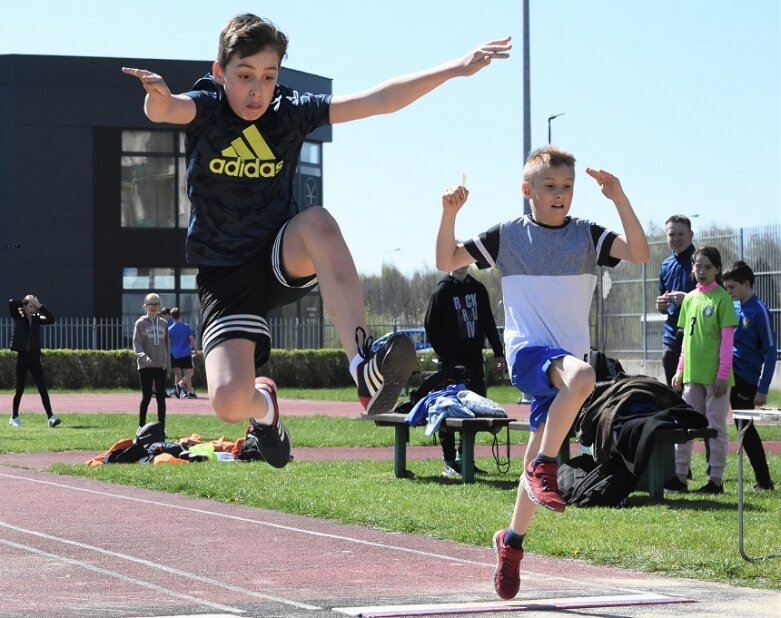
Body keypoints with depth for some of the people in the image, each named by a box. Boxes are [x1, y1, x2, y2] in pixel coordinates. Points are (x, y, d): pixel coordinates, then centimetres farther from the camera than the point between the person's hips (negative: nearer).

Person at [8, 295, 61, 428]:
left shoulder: (36, 319, 8)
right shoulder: (18, 317, -1)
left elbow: (51, 319, -6)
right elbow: (11, 303, -16)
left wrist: (40, 306, -7)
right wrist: (25, 302, -2)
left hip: (35, 357, 3)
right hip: (22, 356, -3)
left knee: (43, 388, -6)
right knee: (20, 389, 5)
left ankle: (51, 417, -13)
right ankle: (14, 417, 21)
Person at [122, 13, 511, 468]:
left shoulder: (292, 112, -3)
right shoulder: (205, 109, -7)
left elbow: (381, 100, -9)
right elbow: (165, 109, -31)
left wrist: (457, 69, -18)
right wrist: (158, 97, -57)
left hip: (284, 259, 1)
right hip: (225, 276, -1)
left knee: (318, 222, -36)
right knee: (230, 402, -20)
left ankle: (364, 366, -42)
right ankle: (265, 404, 22)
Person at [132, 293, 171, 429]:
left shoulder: (163, 324, 11)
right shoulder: (140, 323, 1)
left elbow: (167, 345, 14)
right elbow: (136, 343, -6)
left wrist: (168, 364, 9)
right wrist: (143, 356, -24)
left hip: (161, 366, 2)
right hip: (146, 366, -2)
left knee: (161, 397, -2)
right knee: (146, 397, 2)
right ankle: (141, 427, 13)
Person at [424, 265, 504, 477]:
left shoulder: (478, 289, 10)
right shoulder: (442, 291, -4)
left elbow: (488, 322, 15)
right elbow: (430, 325, -3)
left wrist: (498, 350, 9)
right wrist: (444, 354, -8)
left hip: (474, 358, 5)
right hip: (451, 360, -5)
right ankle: (450, 462, 1)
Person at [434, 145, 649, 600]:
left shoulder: (587, 235, 5)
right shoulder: (508, 236, 3)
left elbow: (639, 254, -10)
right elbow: (448, 261, 5)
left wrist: (619, 198, -18)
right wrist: (450, 213, -10)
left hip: (567, 359, 3)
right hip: (527, 350, -3)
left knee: (541, 460, 8)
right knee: (582, 376, -37)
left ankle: (513, 541, 28)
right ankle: (546, 467, -24)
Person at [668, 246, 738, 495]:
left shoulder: (722, 298, -6)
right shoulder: (690, 299, 11)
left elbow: (727, 338, -9)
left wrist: (723, 373, -14)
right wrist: (680, 370, 13)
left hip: (714, 375, -6)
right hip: (692, 374, 6)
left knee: (716, 427, 1)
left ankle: (715, 480, 6)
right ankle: (679, 477, 11)